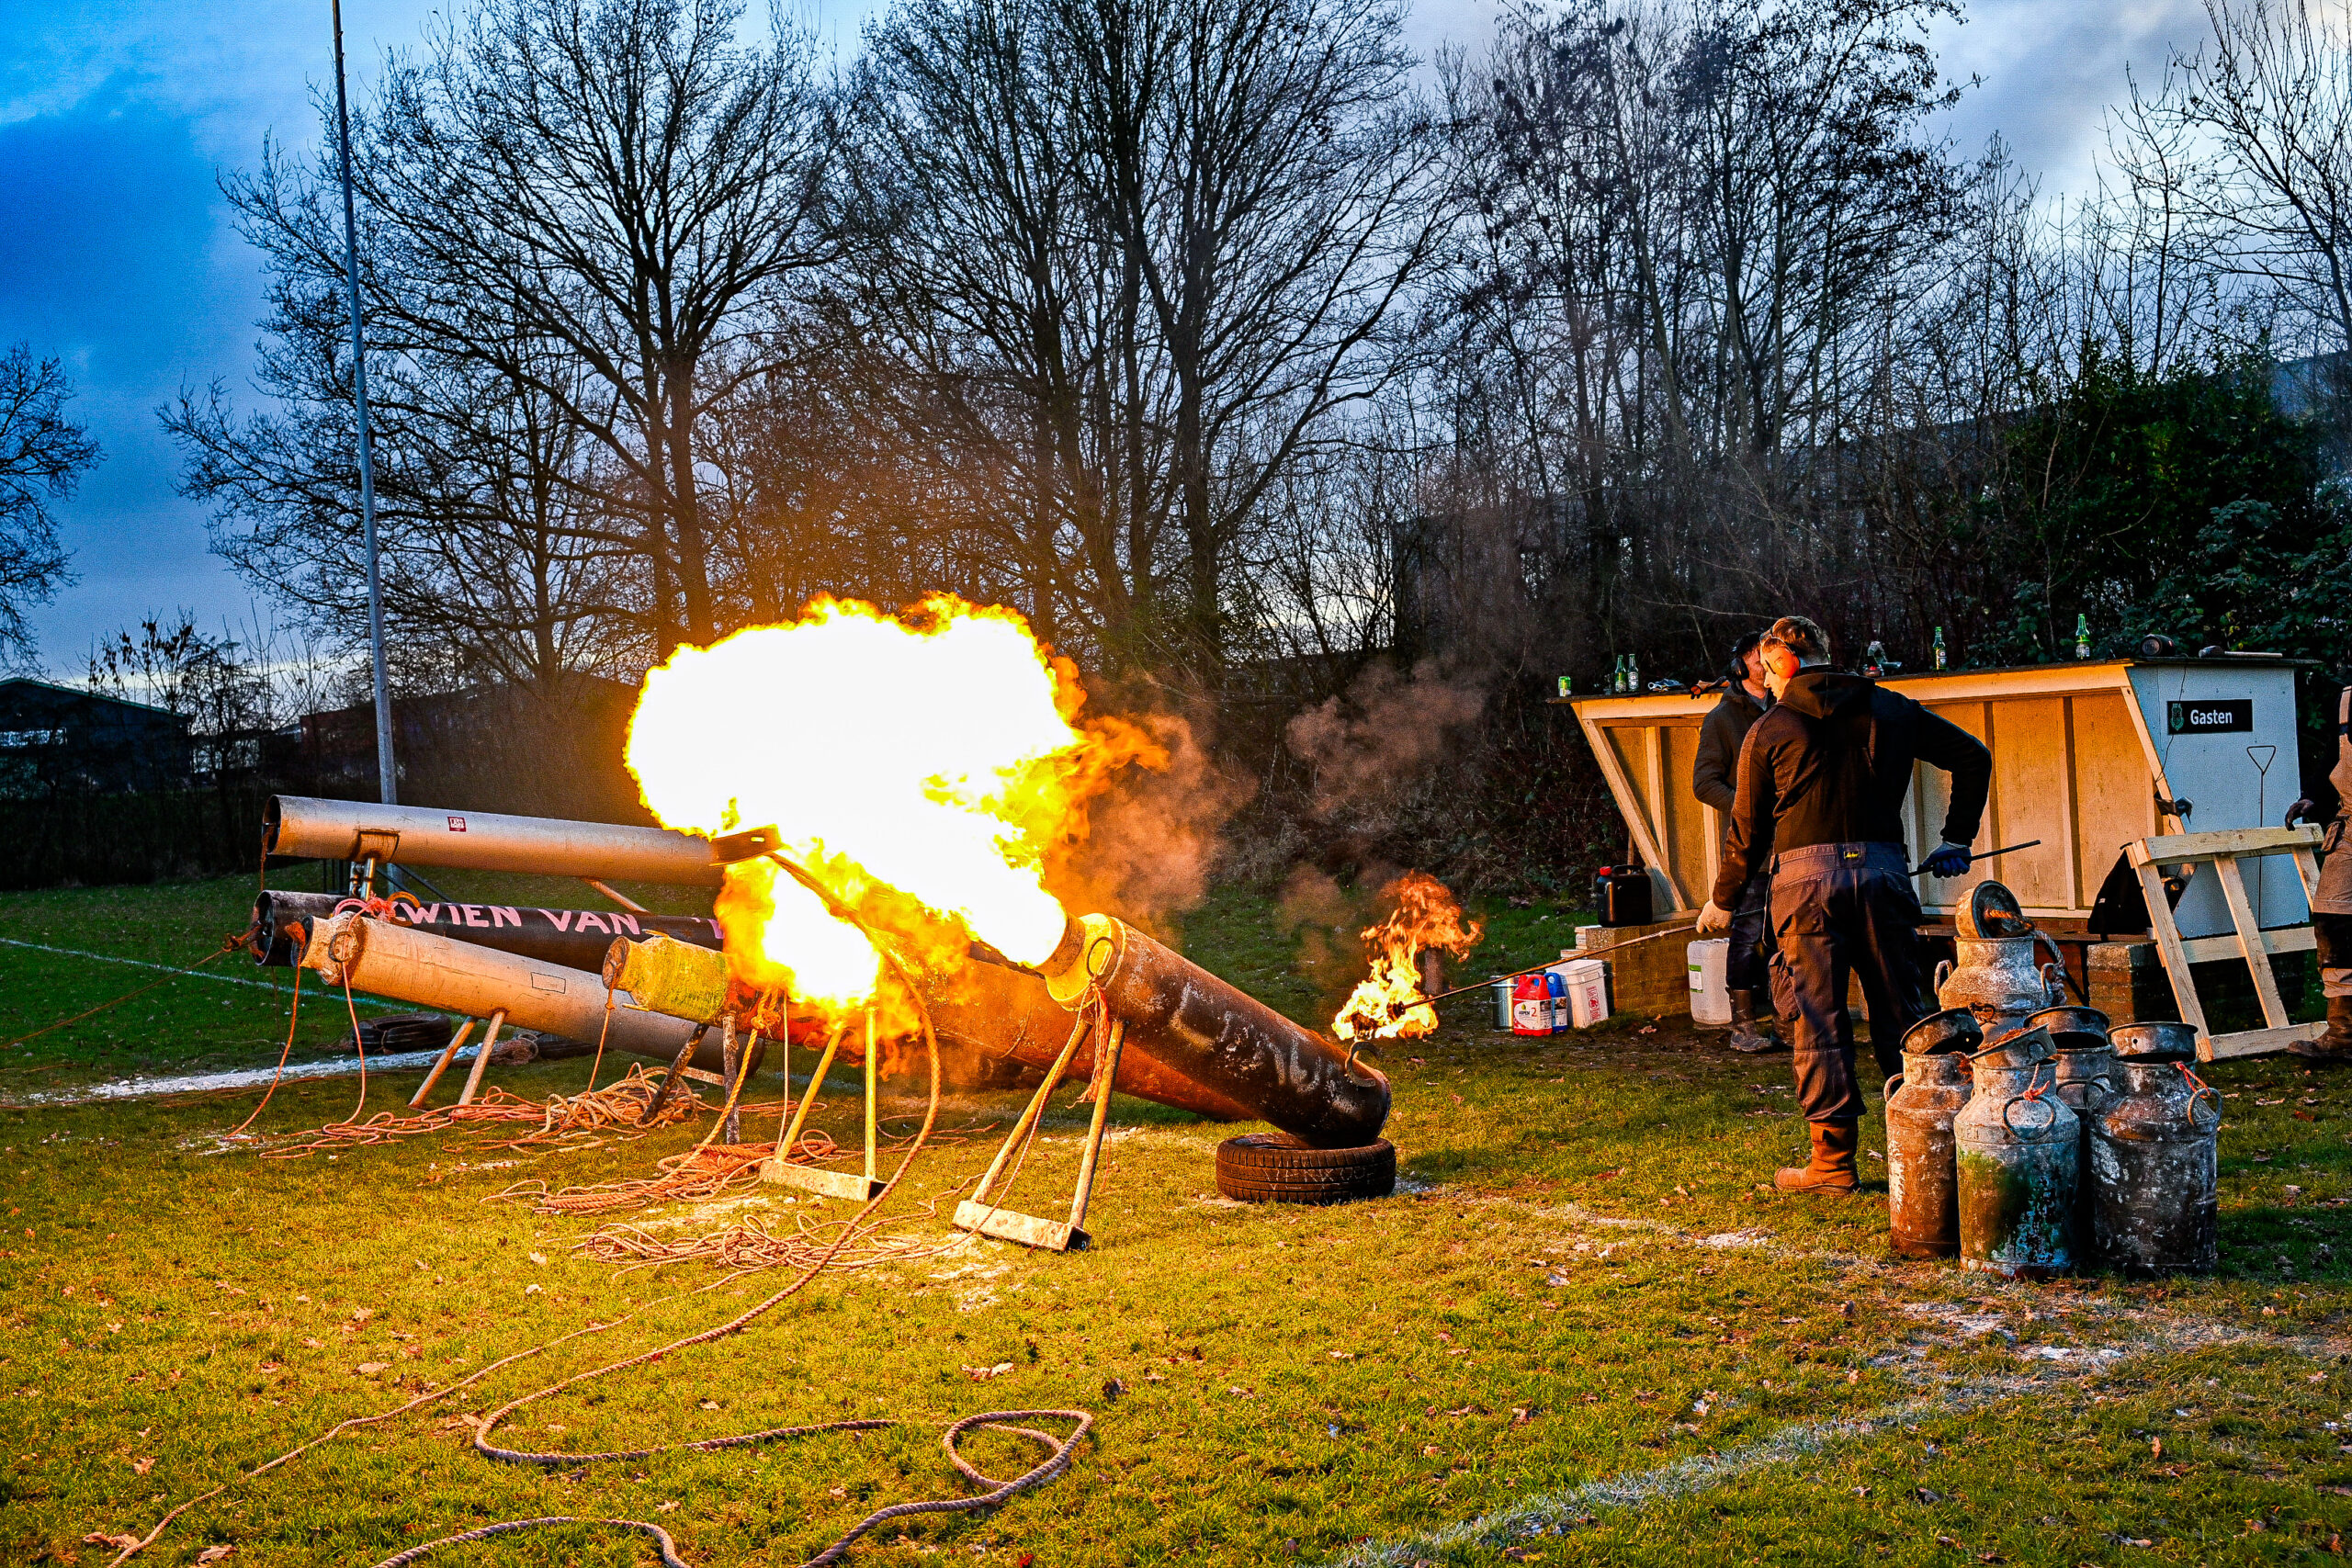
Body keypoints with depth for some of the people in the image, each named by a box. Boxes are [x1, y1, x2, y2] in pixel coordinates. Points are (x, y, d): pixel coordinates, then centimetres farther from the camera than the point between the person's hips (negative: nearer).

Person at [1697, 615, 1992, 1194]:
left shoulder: (1770, 730, 3)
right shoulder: (1891, 711, 11)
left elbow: (1747, 829, 6)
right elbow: (1973, 756, 13)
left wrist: (1722, 901, 18)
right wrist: (1957, 841, 18)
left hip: (1806, 876, -3)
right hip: (1884, 868, 3)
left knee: (1818, 1022, 2)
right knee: (1902, 1015, 11)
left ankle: (1834, 1161, 4)